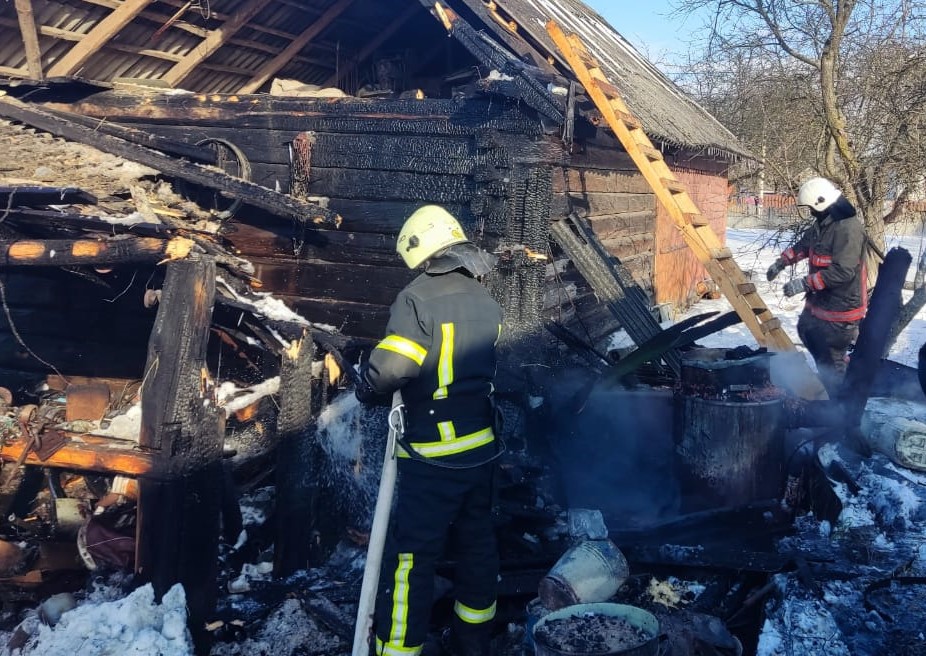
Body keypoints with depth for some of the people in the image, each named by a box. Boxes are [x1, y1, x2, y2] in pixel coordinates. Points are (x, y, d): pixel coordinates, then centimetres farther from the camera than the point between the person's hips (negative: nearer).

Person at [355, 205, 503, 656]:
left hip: (434, 457, -8)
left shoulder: (420, 296, -15)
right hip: (482, 448, 8)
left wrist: (367, 390, -2)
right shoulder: (484, 298, 8)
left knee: (410, 555, 1)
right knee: (477, 545, 19)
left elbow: (389, 367, -22)